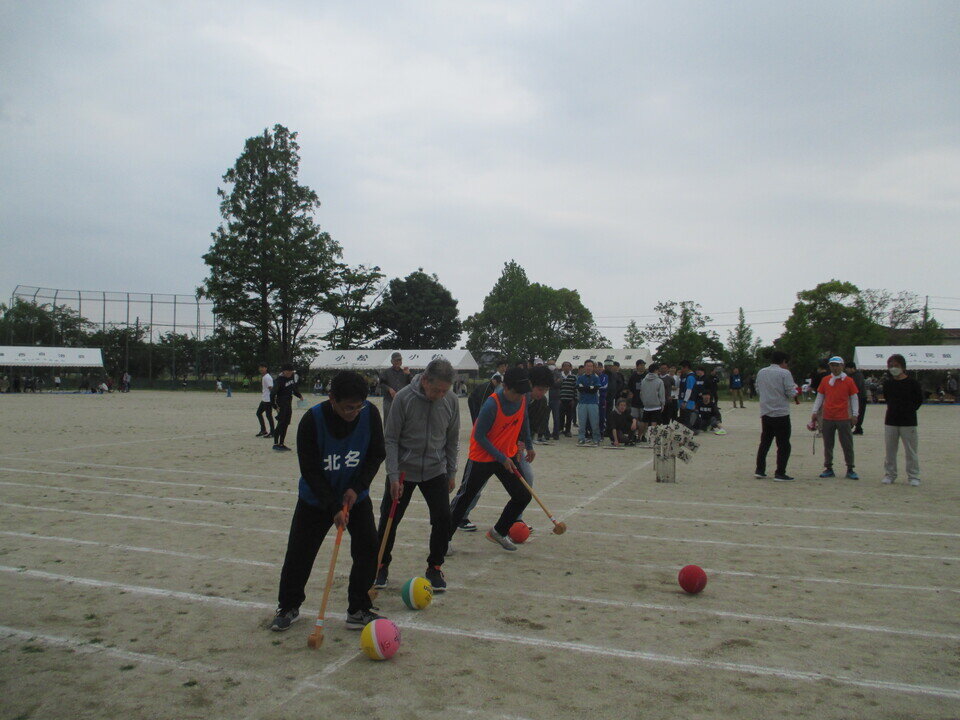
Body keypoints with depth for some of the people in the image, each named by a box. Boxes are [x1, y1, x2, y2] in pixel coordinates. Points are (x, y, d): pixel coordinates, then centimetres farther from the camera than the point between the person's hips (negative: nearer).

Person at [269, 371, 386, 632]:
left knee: (368, 549, -5)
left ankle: (358, 610, 12)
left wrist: (357, 487, -16)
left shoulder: (370, 414, -19)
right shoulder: (311, 420, -26)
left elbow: (377, 454, -5)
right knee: (298, 554, 4)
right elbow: (310, 470, -20)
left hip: (356, 496, 2)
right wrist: (334, 508, -24)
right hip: (315, 500, -2)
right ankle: (288, 607, 28)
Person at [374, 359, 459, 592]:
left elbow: (452, 440, 5)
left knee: (443, 519, -4)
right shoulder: (404, 398, -18)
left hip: (436, 471, 2)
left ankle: (435, 567, 17)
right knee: (389, 520, 6)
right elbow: (390, 439, -12)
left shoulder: (451, 401, -9)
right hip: (403, 470, -2)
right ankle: (381, 565, 28)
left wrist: (451, 472, 7)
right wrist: (393, 476, -15)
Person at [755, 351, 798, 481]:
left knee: (765, 442, 16)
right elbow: (791, 393, -12)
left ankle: (759, 470, 17)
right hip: (781, 413, -6)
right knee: (784, 445, 3)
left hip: (765, 413, 6)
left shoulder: (761, 372, 6)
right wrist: (795, 388, 8)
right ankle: (780, 473, 2)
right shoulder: (784, 373, -11)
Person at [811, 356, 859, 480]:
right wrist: (815, 412, 5)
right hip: (827, 418, 3)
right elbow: (819, 397, 12)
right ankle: (828, 468, 16)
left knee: (847, 444, 2)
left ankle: (850, 469, 10)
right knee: (828, 445, 7)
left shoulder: (849, 381, 1)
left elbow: (854, 398, 3)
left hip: (844, 418, -2)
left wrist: (854, 415, -4)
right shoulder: (825, 380, 8)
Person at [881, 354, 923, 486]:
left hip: (908, 422, -3)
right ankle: (889, 474, 17)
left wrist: (910, 411, -1)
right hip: (890, 422, 3)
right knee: (890, 450, 7)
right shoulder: (887, 383, 6)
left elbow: (919, 400, 4)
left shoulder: (912, 382, -4)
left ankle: (913, 476, 10)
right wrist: (892, 409, 8)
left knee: (911, 450, 1)